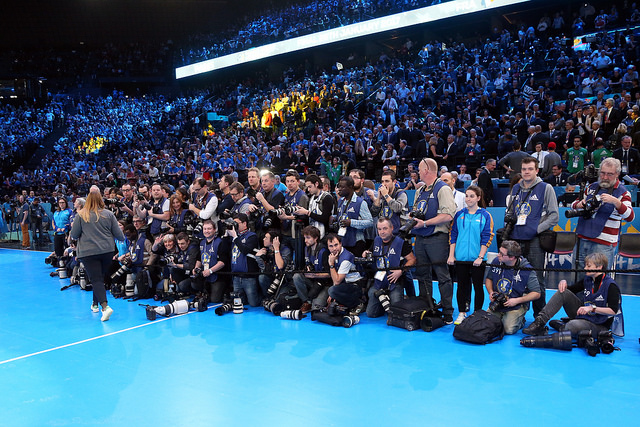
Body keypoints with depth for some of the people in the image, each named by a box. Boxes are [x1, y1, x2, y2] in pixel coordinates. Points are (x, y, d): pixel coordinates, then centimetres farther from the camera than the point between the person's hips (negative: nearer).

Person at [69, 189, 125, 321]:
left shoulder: (81, 215, -4)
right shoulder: (109, 214, 0)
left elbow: (73, 235, -1)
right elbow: (118, 235, 2)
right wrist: (122, 238, 24)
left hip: (88, 252, -3)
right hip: (107, 251, 3)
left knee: (96, 279, -5)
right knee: (100, 277, 18)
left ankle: (105, 306, -23)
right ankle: (95, 304, 32)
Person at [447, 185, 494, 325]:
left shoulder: (485, 215, -1)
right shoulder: (459, 215, 7)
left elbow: (487, 237, -4)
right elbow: (453, 235, 8)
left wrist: (480, 257, -10)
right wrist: (451, 255, 2)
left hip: (477, 259, -2)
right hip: (460, 258, 3)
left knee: (478, 286, 6)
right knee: (462, 286, 9)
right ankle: (462, 313, 19)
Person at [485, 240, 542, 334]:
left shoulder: (526, 270, -17)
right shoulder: (496, 262, -6)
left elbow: (536, 294, -10)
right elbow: (488, 278, 13)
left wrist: (517, 300, -19)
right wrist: (491, 292, -6)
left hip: (516, 307, -3)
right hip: (497, 303, 4)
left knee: (508, 329, -22)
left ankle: (520, 320, 12)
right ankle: (502, 317, 18)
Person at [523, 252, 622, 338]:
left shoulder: (610, 285, -15)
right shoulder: (587, 280, 6)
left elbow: (614, 310, -21)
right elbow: (571, 289, 17)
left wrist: (592, 308, -27)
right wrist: (564, 283, -5)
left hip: (599, 325, -7)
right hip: (582, 314, 7)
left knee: (573, 325, -41)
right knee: (563, 292, -13)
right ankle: (539, 322, -21)